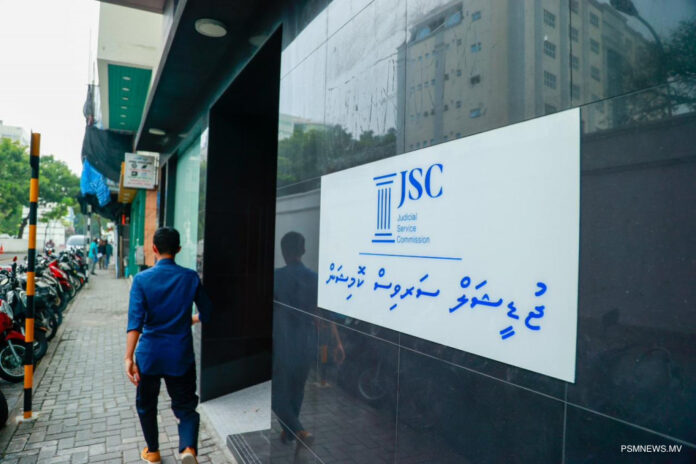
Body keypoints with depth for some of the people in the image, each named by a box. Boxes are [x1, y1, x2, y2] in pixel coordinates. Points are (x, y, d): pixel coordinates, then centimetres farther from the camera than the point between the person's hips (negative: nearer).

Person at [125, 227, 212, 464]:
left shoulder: (142, 279, -8)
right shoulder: (191, 277, -4)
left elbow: (135, 321, -17)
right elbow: (206, 313, 4)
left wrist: (129, 358, -19)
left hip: (149, 355, 0)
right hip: (181, 355, 0)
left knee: (146, 405, 23)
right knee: (186, 406, 11)